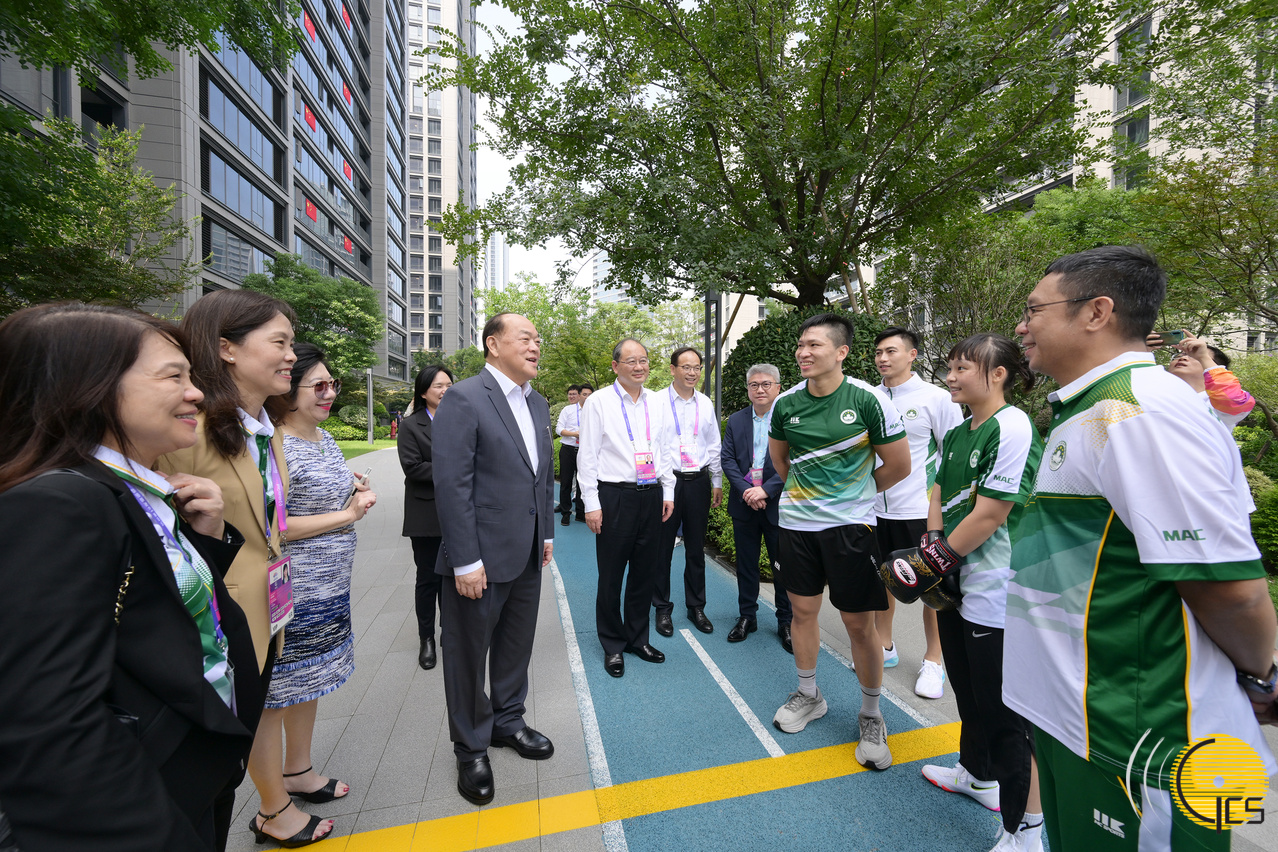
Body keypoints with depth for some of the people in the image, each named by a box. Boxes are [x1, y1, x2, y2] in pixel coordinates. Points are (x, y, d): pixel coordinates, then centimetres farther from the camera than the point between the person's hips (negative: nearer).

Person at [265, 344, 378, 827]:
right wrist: (346, 514, -19)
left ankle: (299, 770, 42)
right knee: (278, 693, 9)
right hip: (291, 593, -8)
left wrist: (355, 493, 1)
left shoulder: (325, 438, 7)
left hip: (331, 588, 8)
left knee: (308, 683, 22)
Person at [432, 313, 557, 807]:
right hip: (481, 557, -7)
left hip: (528, 556, 7)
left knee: (516, 646, 21)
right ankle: (471, 748, 35)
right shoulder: (463, 399, -14)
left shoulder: (538, 404, 9)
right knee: (469, 654, 13)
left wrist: (547, 533, 13)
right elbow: (452, 484, -18)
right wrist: (465, 560, -18)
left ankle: (507, 722, 44)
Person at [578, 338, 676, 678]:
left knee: (645, 572, 15)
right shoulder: (599, 403, -5)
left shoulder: (656, 402, 9)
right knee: (611, 576, 7)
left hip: (651, 496, 5)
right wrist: (591, 503, -10)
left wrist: (668, 491, 11)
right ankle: (613, 646, 26)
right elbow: (587, 456, -6)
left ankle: (638, 638, 34)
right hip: (615, 496, -4)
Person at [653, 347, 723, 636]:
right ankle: (662, 608, 25)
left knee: (696, 549, 14)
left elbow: (714, 446, 13)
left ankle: (696, 607, 30)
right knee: (663, 548, 7)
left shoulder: (705, 403, 7)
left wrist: (717, 483, 12)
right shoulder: (658, 402, -5)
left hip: (698, 482, 4)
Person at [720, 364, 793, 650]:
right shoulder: (736, 420, 6)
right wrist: (745, 490, -13)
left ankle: (786, 622, 27)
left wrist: (766, 490, -19)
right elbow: (728, 458, 0)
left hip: (777, 504, -3)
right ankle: (747, 616, 31)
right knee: (746, 564, 14)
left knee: (783, 566, 9)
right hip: (744, 504, 3)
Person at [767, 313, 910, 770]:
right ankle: (808, 695, 36)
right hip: (796, 522, 4)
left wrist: (855, 492, 7)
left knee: (859, 623, 5)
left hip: (850, 525, -3)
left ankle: (871, 715, 28)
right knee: (803, 610, 14)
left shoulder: (868, 400, -13)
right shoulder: (786, 403, -2)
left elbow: (899, 465, -2)